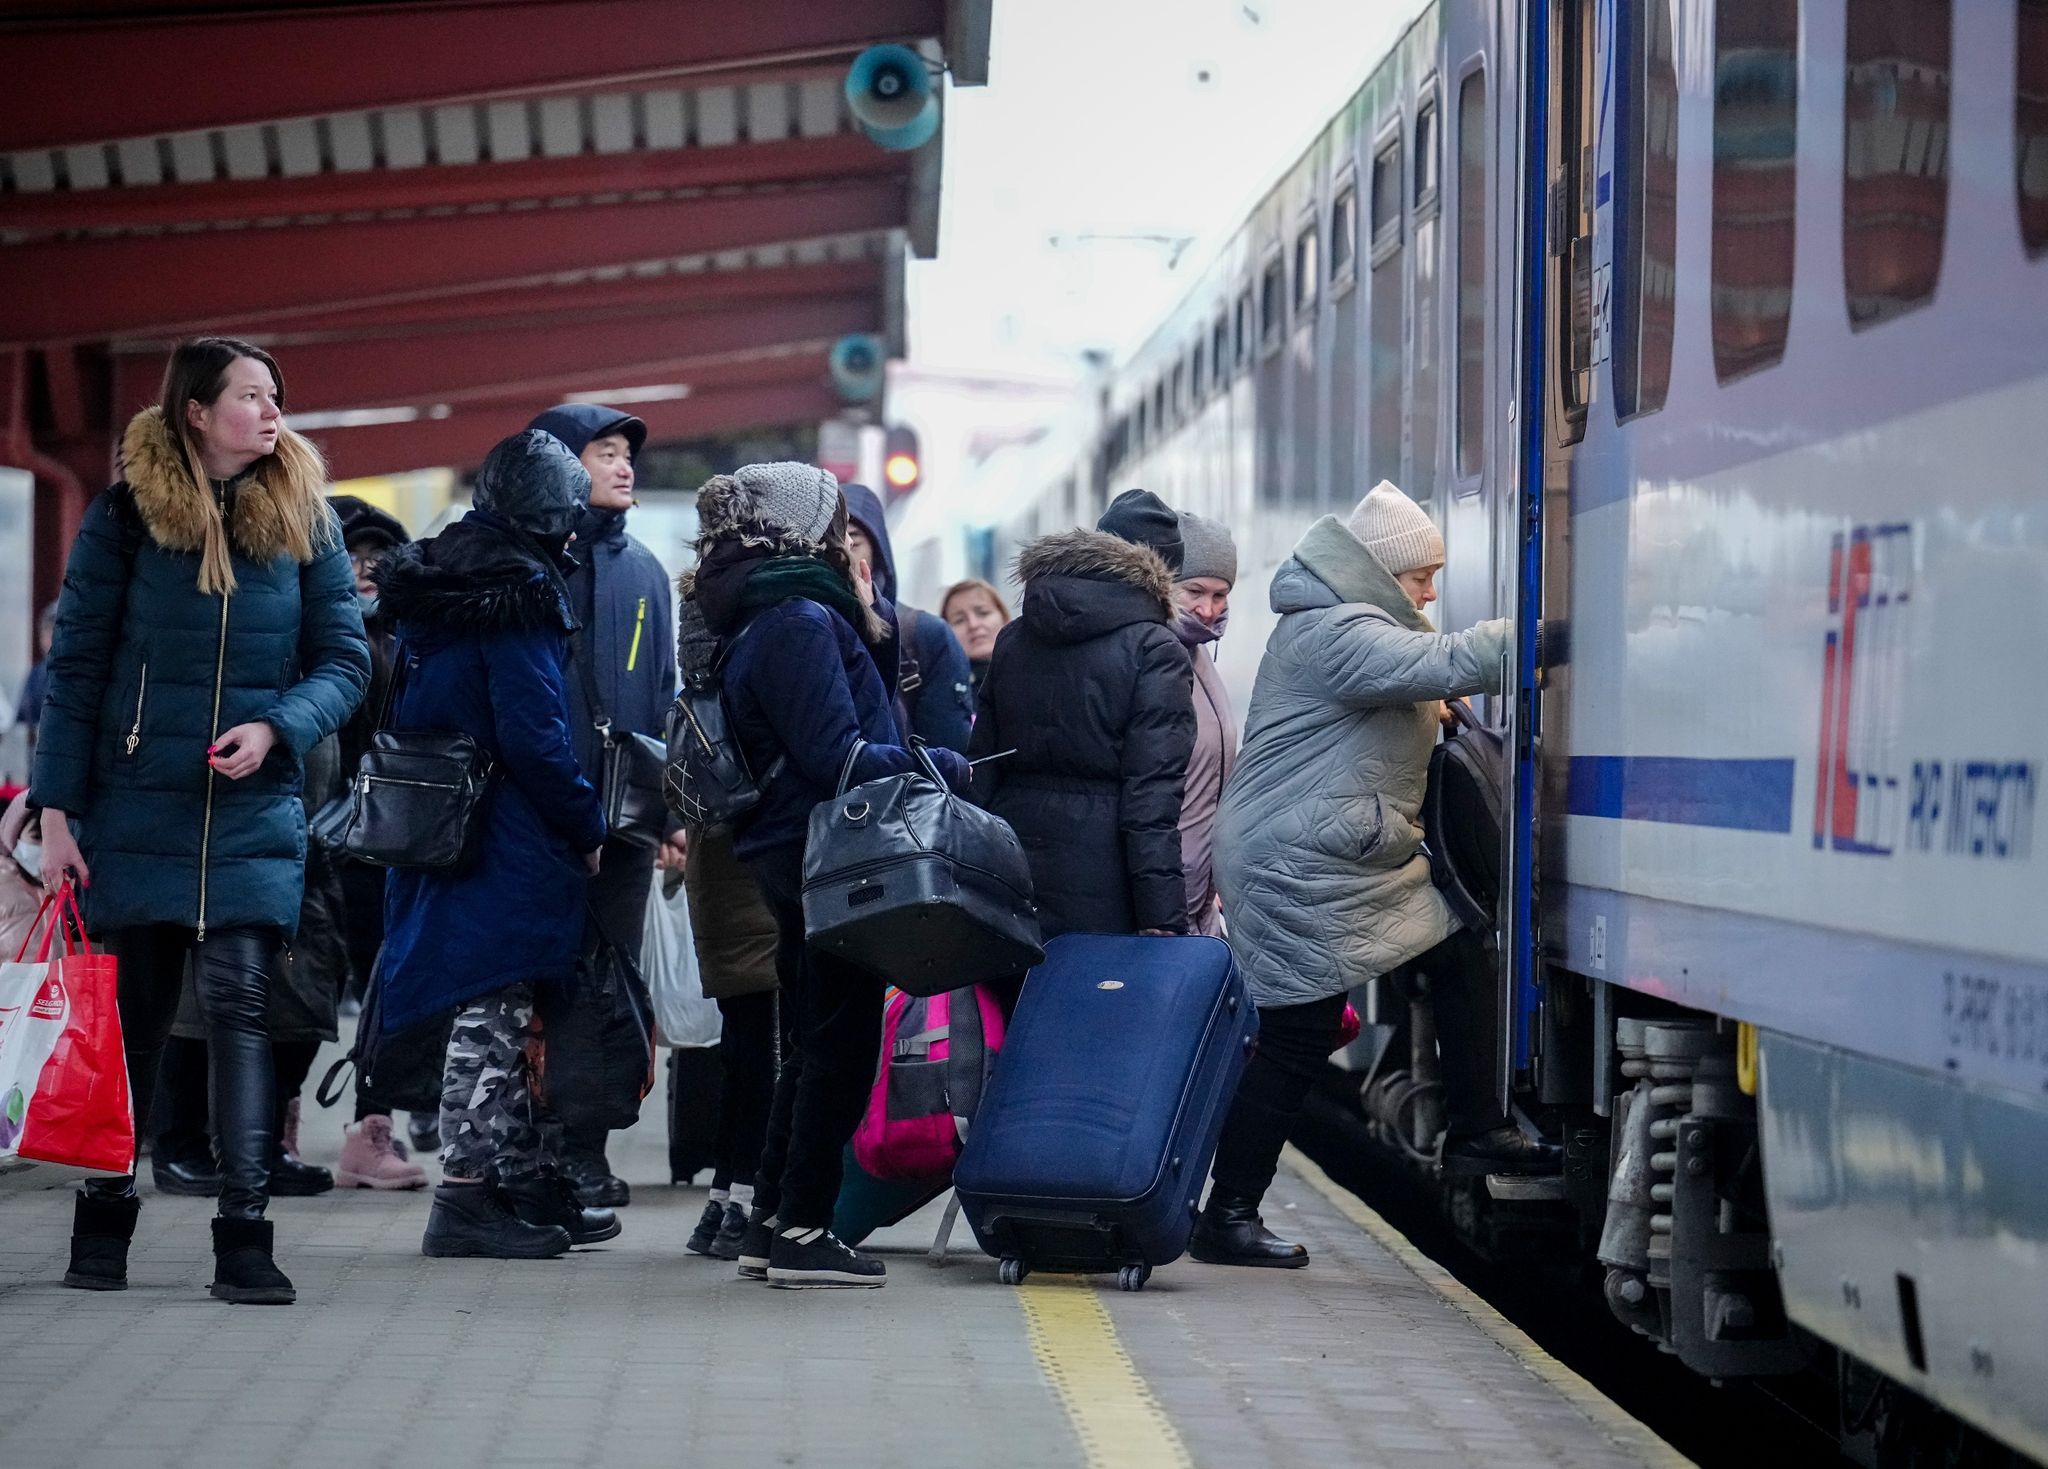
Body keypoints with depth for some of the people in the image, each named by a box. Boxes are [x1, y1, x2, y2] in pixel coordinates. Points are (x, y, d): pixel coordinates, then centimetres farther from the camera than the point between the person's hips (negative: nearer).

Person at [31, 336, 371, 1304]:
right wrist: (57, 811, -5)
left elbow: (344, 661, 4)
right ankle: (102, 1229, 19)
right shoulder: (125, 515, 0)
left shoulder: (303, 518, 5)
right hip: (136, 812, 0)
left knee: (239, 1006, -9)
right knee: (129, 1016, 7)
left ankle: (243, 1239, -9)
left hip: (254, 815, 0)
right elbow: (76, 668, 1)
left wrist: (276, 727, -15)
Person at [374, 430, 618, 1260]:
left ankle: (530, 1188, 19)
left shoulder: (430, 588, 13)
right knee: (494, 1011, -4)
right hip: (508, 841, -9)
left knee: (501, 1015, 14)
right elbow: (535, 734, -19)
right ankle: (468, 1195, -3)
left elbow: (407, 714, 20)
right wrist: (587, 827, -9)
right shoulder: (519, 593, -14)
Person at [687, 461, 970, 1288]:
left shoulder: (764, 622, 16)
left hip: (789, 858, 10)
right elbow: (835, 757, -20)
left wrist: (867, 626, 12)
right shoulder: (802, 622, -15)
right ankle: (801, 1230, -2)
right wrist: (949, 770, -13)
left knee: (814, 1043, 16)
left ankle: (771, 1224, 20)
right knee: (841, 1043, -4)